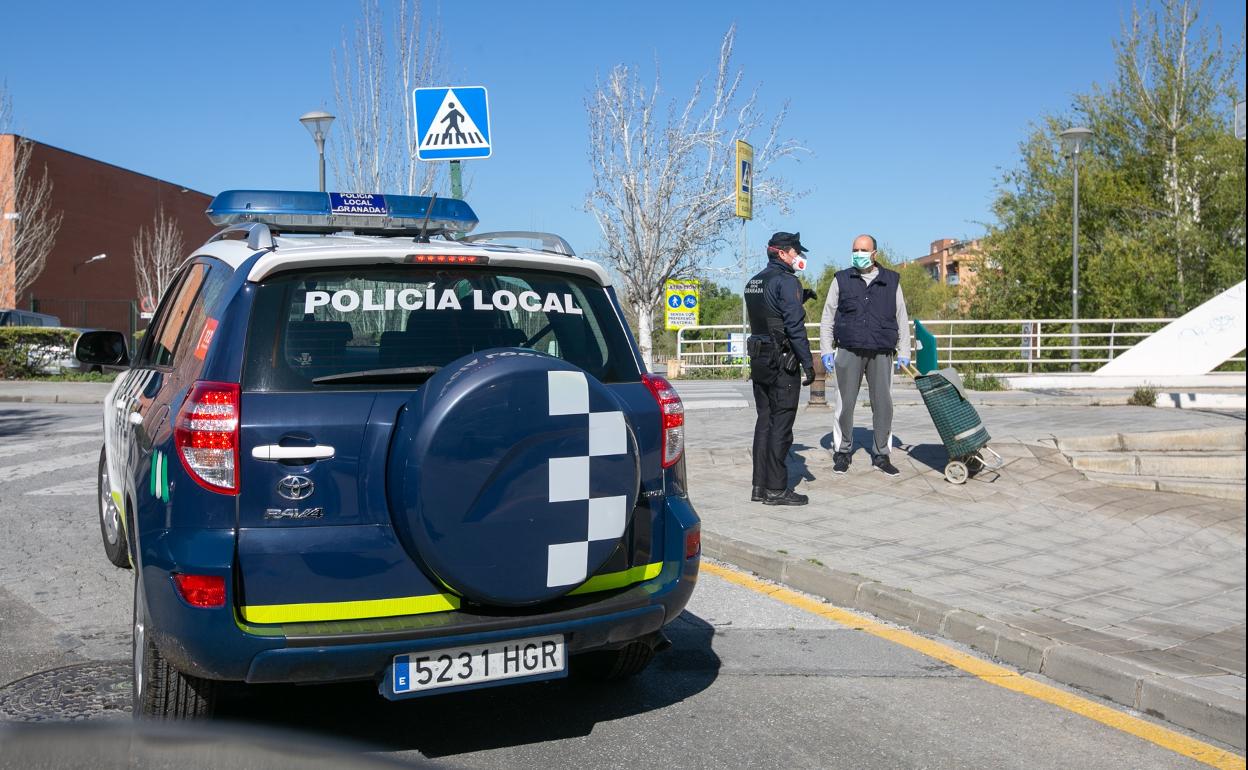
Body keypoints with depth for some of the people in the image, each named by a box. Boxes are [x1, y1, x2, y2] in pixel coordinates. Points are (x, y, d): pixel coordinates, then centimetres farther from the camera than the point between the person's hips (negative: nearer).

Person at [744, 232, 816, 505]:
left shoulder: (753, 283, 14)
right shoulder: (786, 281, -12)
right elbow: (795, 325, -19)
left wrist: (799, 299, 20)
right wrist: (808, 363, -16)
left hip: (758, 360, 8)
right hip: (782, 362, -8)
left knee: (764, 421, 12)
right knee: (780, 424, -3)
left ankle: (760, 486, 15)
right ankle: (776, 489, 0)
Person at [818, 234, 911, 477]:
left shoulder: (891, 281, 11)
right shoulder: (842, 280, 8)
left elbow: (902, 319, 13)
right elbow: (827, 317, 9)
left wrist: (904, 352, 8)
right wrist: (826, 350, 2)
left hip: (881, 354, 1)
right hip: (849, 352, -1)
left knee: (883, 405, 2)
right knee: (845, 404, 0)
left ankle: (881, 455, 13)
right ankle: (842, 452, 13)